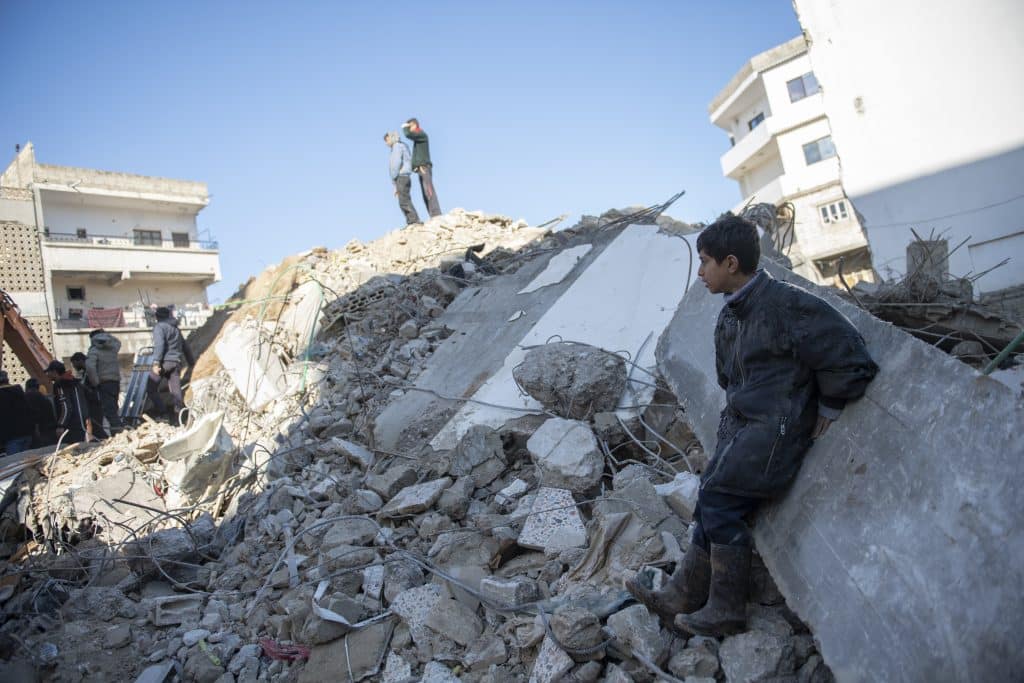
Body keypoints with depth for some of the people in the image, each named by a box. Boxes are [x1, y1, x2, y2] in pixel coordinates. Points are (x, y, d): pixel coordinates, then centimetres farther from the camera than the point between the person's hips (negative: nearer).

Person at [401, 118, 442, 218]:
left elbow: (408, 134, -15)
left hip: (424, 167, -9)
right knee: (425, 194, 0)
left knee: (429, 191, -18)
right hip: (420, 169, 9)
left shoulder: (422, 134, -1)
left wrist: (404, 127, 3)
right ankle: (434, 217, -6)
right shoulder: (417, 137, 25)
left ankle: (437, 215, -25)